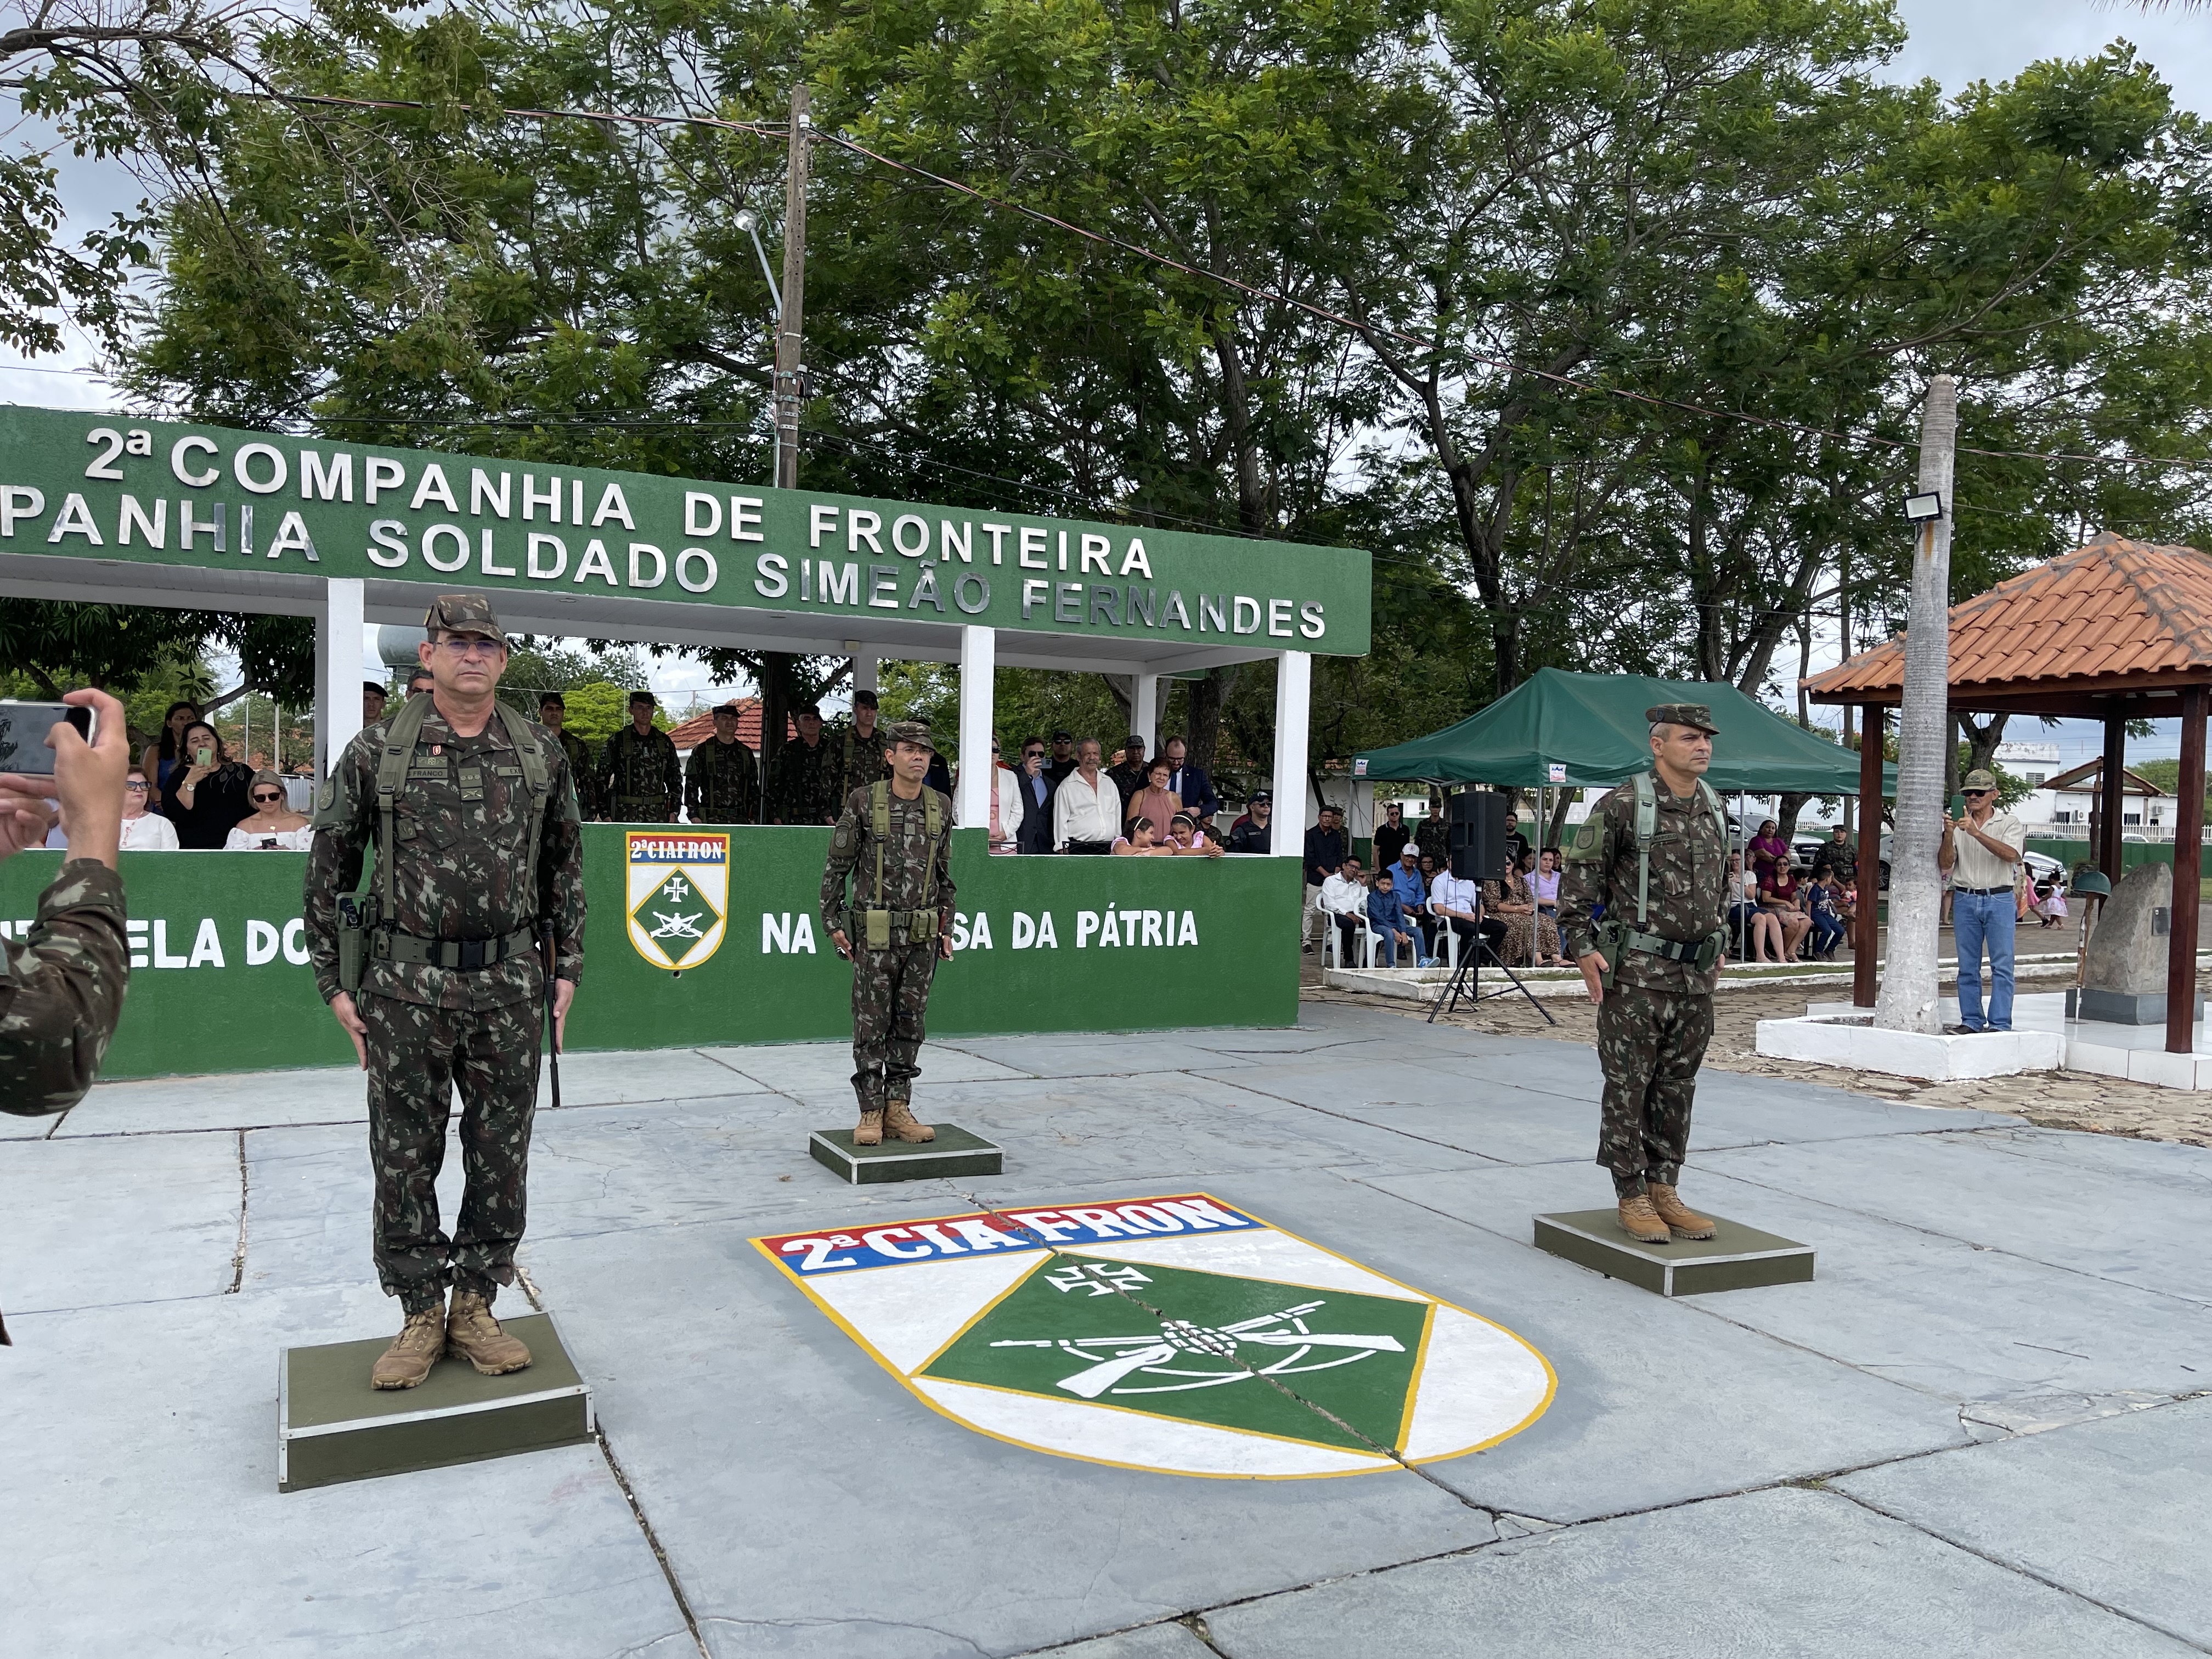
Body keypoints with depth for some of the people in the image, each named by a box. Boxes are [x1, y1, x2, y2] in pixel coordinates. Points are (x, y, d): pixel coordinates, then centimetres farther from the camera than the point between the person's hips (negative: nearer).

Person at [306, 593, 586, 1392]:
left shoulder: (541, 753, 5)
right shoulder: (376, 753, -1)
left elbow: (565, 865, 12)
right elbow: (328, 868, 4)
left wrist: (566, 966, 8)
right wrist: (335, 983, 1)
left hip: (509, 985, 2)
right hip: (406, 987, -1)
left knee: (501, 1154, 8)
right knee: (405, 1158, 7)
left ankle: (475, 1306, 24)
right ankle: (421, 1314, 23)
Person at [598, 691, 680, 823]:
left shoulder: (665, 742, 12)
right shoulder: (617, 741, 3)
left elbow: (675, 779, 17)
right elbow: (602, 778, 4)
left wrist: (673, 812, 9)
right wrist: (605, 815, -2)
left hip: (659, 813, 3)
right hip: (626, 814, -3)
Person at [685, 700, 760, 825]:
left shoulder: (746, 753, 14)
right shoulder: (702, 751, 3)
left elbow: (754, 788, 17)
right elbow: (691, 786, 1)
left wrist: (754, 818, 9)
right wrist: (694, 816, -8)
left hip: (740, 819, 4)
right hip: (711, 819, -4)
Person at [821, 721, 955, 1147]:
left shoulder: (940, 807, 7)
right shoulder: (863, 802, -5)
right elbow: (836, 866, -1)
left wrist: (946, 928, 13)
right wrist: (832, 923, -2)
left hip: (923, 935, 4)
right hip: (876, 934, -4)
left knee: (910, 1023, 8)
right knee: (871, 1024, 0)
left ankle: (898, 1108, 16)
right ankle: (871, 1112, 8)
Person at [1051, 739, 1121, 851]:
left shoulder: (1109, 783, 18)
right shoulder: (1066, 786, 3)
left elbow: (1118, 815, 20)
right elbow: (1060, 821, 1)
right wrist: (1063, 849, -6)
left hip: (1109, 848, 4)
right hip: (1079, 850, -4)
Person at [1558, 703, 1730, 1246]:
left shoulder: (1715, 809, 11)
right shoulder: (1622, 805, -9)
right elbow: (1579, 877, -7)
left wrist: (1718, 947, 22)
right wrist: (1583, 948, -11)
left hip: (1696, 977, 6)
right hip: (1637, 973, -6)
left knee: (1677, 1086, 11)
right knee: (1628, 1085, 1)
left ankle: (1664, 1189, 21)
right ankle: (1632, 1197, 10)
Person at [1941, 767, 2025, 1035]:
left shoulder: (2010, 824, 2)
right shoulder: (1958, 824, 10)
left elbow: (2010, 854, -17)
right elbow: (1945, 864, 2)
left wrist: (1976, 833, -27)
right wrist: (1949, 835, -15)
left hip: (1999, 900, -3)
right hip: (1965, 900, 3)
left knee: (2002, 965, -4)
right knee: (1967, 966, 6)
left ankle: (2000, 1023, -1)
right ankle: (1971, 1020, 12)